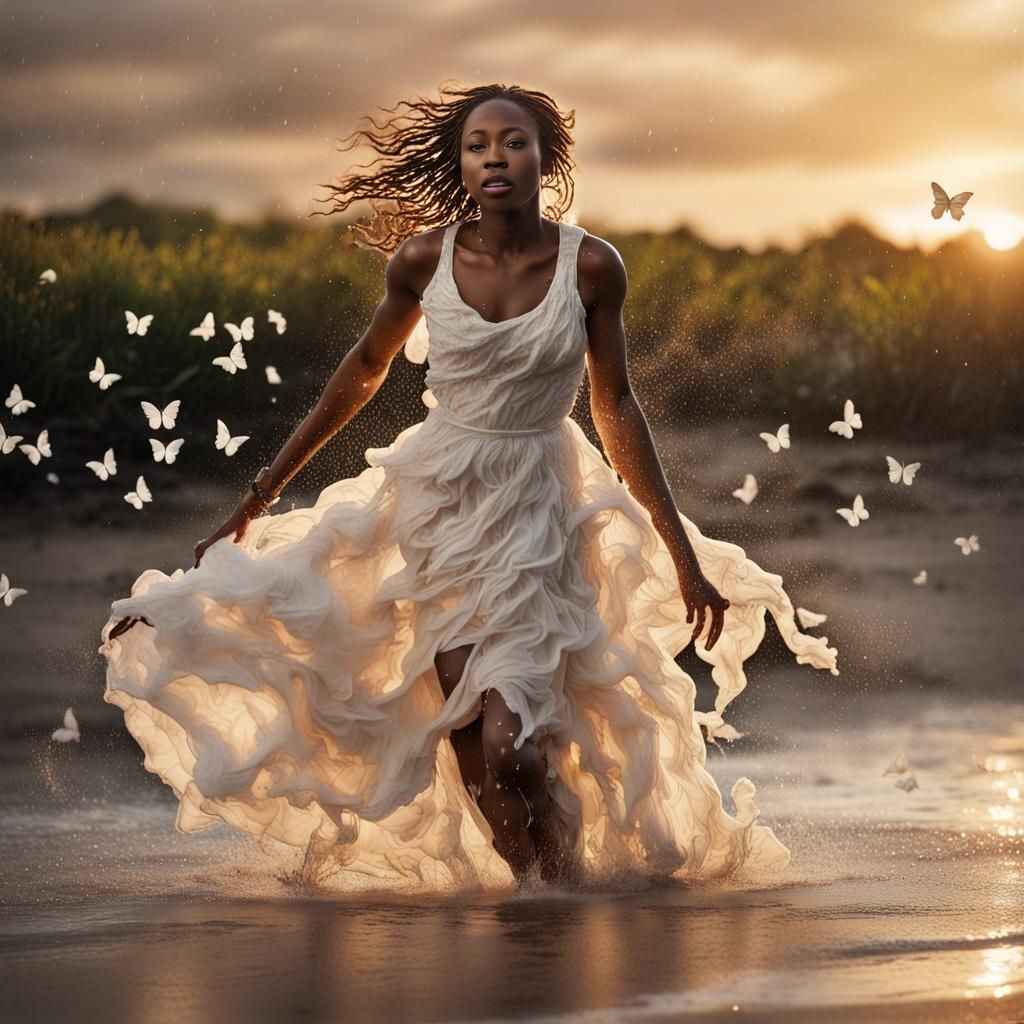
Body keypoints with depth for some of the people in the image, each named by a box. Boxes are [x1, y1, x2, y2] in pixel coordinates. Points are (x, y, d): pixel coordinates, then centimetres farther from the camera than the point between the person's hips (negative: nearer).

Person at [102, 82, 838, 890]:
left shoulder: (592, 267, -10)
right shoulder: (423, 258, -7)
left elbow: (616, 408, 0)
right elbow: (365, 369, 10)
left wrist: (686, 558, 1)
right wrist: (263, 491, 14)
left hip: (535, 512, -2)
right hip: (436, 493, 2)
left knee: (509, 743, -16)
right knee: (465, 738, -6)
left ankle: (567, 878, 9)